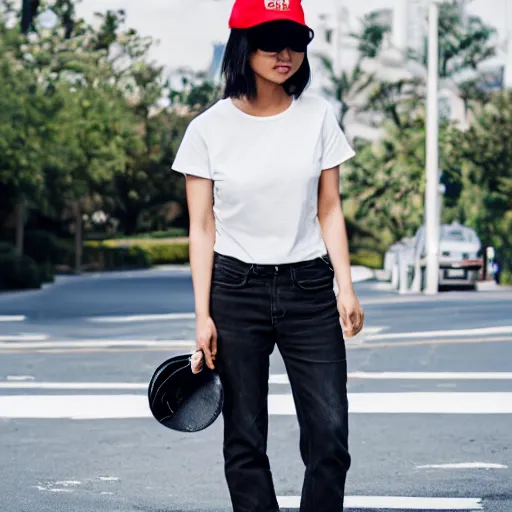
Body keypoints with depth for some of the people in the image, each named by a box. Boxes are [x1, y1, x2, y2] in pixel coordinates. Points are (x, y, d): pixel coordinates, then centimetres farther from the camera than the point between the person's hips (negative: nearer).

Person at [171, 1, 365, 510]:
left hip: (309, 289, 1)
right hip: (236, 289, -1)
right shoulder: (209, 129, -2)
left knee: (330, 433, -7)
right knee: (244, 438, 2)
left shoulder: (318, 116, 3)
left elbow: (329, 210, 8)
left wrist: (345, 289, -1)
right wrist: (203, 315, -5)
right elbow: (202, 228, 0)